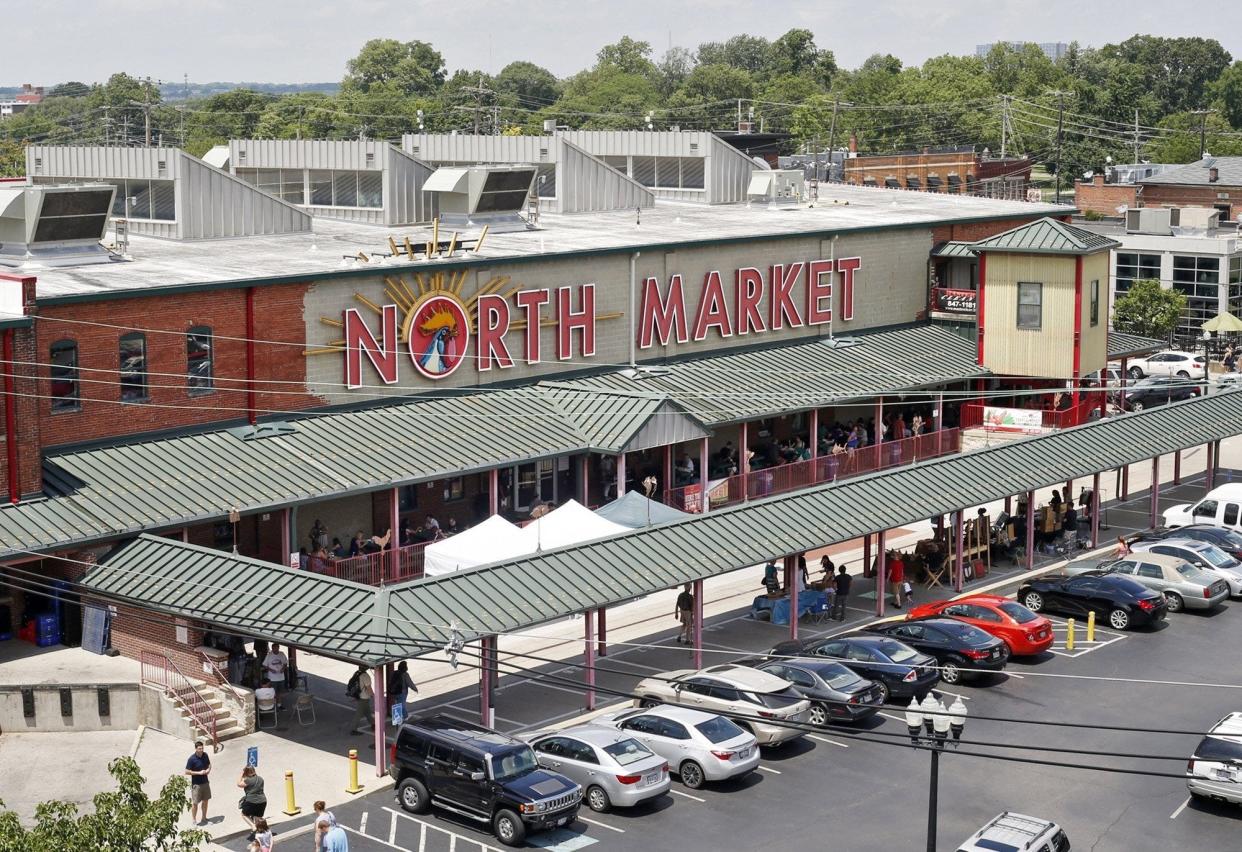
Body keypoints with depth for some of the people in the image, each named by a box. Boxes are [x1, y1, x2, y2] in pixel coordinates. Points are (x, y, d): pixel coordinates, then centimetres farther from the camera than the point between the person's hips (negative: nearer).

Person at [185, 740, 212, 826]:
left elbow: (209, 764, 14)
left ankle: (204, 818, 32)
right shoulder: (192, 759, -20)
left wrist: (208, 769, -8)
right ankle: (194, 820, 17)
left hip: (205, 782, 6)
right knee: (195, 803, 3)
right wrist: (199, 773, -22)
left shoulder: (205, 755, -3)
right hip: (196, 784, -6)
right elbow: (187, 772, -17)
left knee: (205, 800, 16)